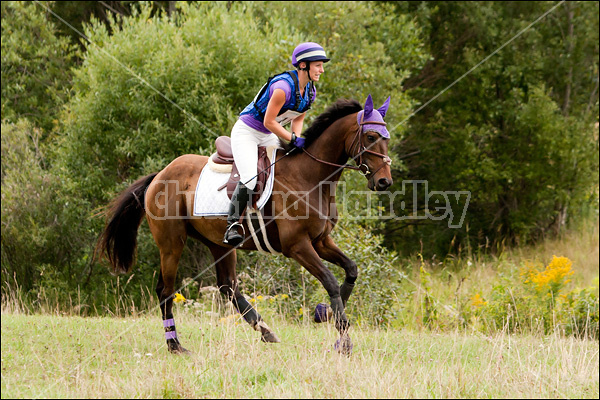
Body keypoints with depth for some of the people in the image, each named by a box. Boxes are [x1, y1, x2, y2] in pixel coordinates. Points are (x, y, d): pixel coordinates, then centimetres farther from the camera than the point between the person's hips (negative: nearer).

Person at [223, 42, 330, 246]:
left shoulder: (310, 91, -1)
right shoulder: (284, 86, -28)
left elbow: (298, 119, 10)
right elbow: (269, 121, -25)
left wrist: (297, 139, -9)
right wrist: (293, 139, -23)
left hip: (268, 137, 9)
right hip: (247, 131, -9)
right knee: (249, 179, -25)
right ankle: (232, 227, -23)